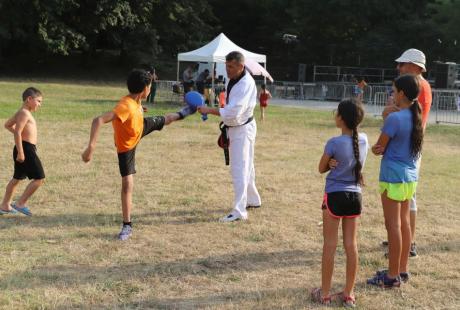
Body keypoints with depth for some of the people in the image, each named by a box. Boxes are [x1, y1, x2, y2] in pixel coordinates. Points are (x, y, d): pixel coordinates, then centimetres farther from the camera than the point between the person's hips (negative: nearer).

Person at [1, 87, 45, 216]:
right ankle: (20, 203, -5)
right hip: (26, 149, -10)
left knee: (17, 178, 17)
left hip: (23, 149, 10)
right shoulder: (25, 113, -14)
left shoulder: (22, 113, 16)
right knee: (39, 178, -8)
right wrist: (20, 152, -25)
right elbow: (17, 132, -22)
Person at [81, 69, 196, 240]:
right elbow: (98, 120, -56)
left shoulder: (136, 100, -21)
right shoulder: (125, 106, -47)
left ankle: (182, 114, 65)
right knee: (127, 184, -9)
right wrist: (91, 147, -62)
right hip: (127, 146, -7)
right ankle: (127, 226, 2)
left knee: (163, 120, 28)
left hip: (140, 128, 7)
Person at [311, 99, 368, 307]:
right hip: (355, 196, 5)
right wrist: (341, 164, 0)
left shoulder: (334, 143, -16)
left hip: (335, 196, -5)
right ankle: (349, 294, 17)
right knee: (351, 245, 10)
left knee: (330, 245, 5)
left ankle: (325, 293, 14)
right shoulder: (363, 140, -1)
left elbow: (322, 169, -4)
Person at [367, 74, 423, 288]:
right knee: (404, 222, 15)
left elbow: (379, 148, -12)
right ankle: (402, 270, 24)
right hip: (411, 177, 8)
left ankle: (393, 275, 6)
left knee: (393, 225, -1)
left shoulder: (394, 118, -18)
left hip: (393, 178, -8)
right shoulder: (416, 118, 7)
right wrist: (384, 148, -7)